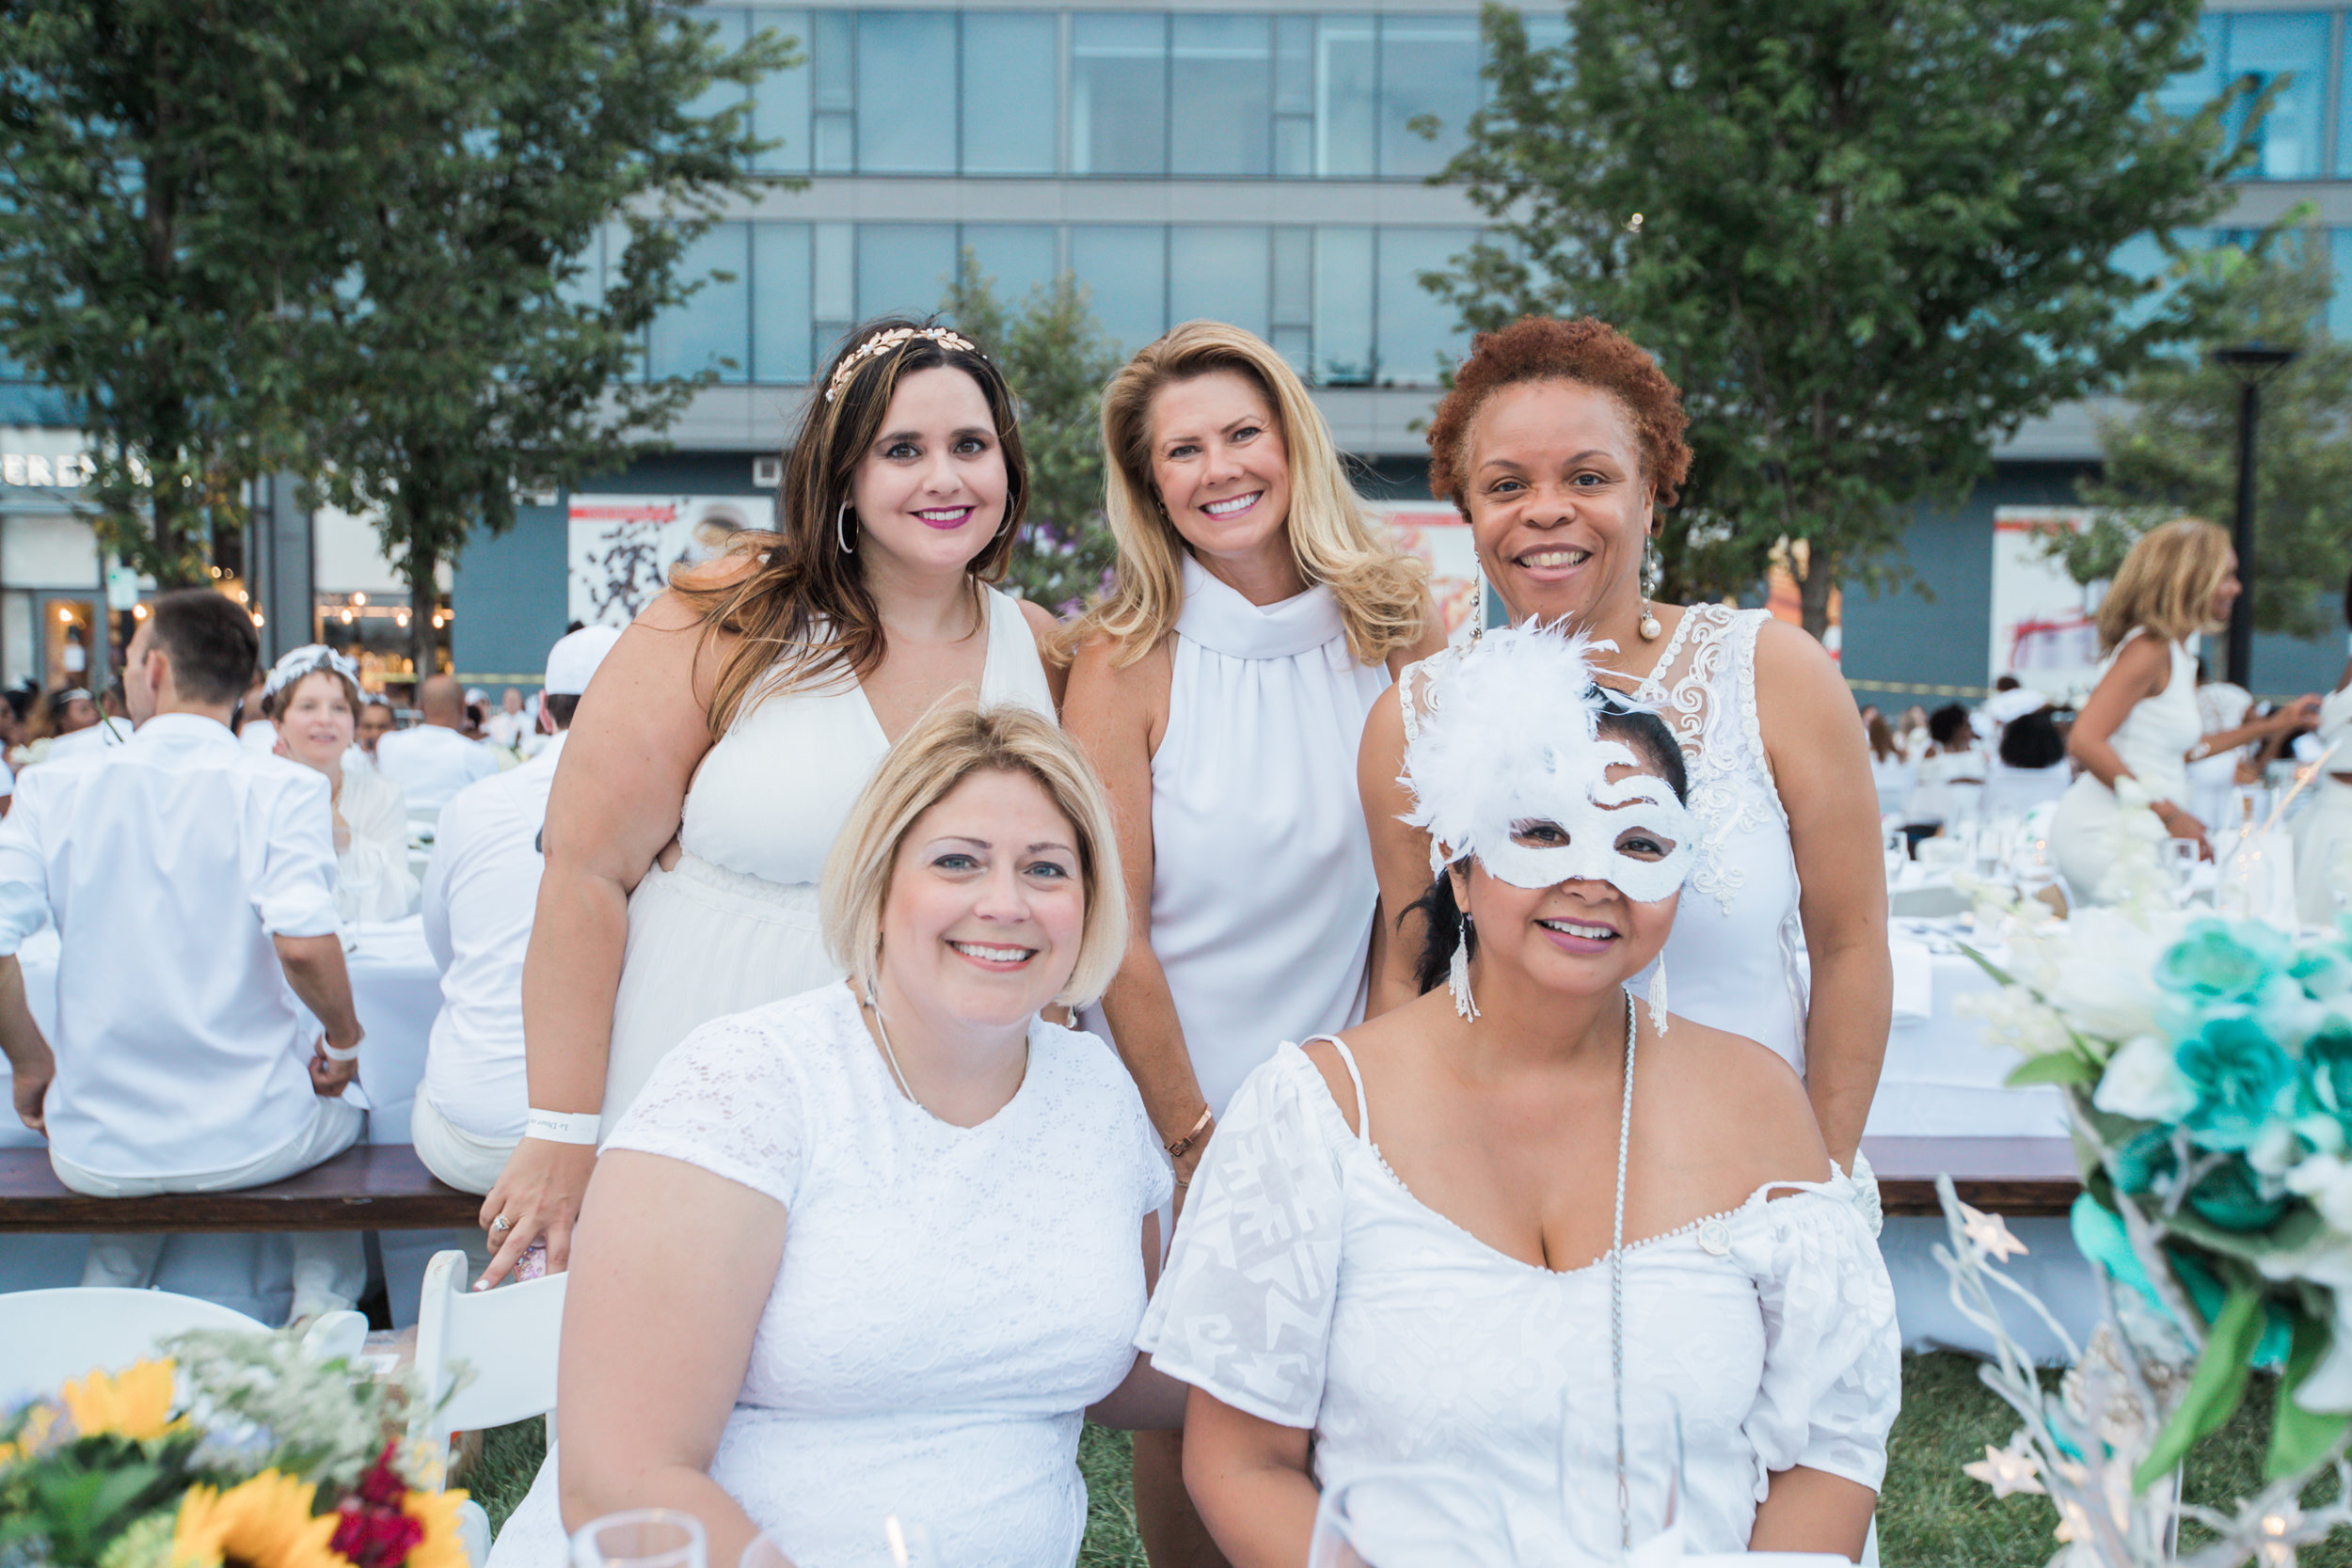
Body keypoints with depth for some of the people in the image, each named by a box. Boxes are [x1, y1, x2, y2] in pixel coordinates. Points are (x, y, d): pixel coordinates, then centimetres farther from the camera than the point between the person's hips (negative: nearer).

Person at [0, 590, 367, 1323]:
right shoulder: (283, 789, -12)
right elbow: (303, 944, -24)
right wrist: (344, 1043, -5)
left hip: (96, 1153, 3)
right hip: (252, 1141, -3)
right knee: (344, 1113, 32)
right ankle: (322, 1313, 16)